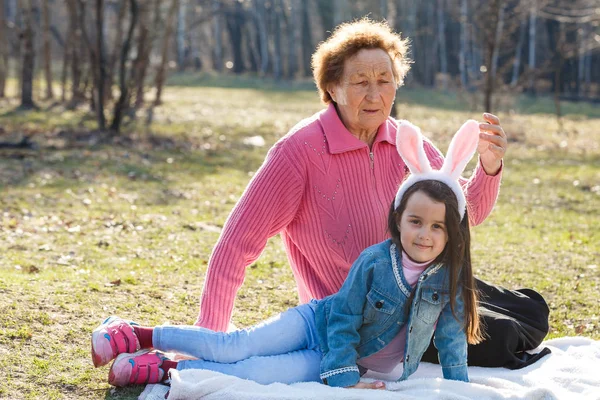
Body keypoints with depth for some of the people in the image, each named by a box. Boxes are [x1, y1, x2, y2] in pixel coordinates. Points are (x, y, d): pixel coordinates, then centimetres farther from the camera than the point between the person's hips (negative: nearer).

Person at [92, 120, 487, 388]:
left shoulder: (450, 279, -12)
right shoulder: (376, 261, -19)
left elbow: (452, 337, -4)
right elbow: (343, 320, -15)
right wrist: (345, 379, -21)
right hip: (317, 325, -1)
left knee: (256, 373, -20)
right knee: (232, 347, -17)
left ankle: (164, 368, -10)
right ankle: (138, 334, -3)